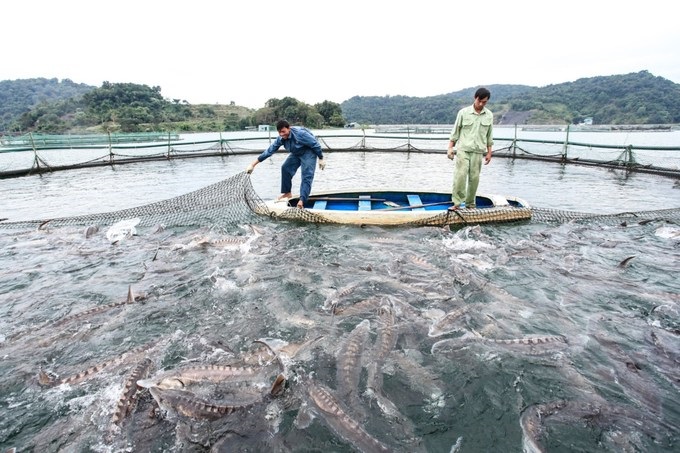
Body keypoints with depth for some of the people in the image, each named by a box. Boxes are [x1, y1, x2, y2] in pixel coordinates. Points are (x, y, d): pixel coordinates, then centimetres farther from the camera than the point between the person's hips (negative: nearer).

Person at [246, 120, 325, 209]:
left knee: (307, 175, -18)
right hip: (296, 153, 7)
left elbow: (315, 144, -24)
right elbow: (269, 151, -9)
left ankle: (302, 200, -24)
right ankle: (287, 193, 14)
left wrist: (321, 159, -17)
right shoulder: (281, 139, -13)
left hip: (309, 152, -7)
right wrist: (253, 165, -10)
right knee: (285, 168, 1)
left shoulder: (300, 133, -33)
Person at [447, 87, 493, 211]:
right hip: (463, 149, -2)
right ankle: (456, 203, -10)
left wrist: (489, 153, 10)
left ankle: (470, 204, 14)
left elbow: (489, 136, 12)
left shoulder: (489, 115, 7)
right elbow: (455, 131, 4)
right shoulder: (463, 112, 0)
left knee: (474, 178, 3)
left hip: (478, 151, 3)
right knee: (460, 175, -14)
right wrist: (450, 148, -2)